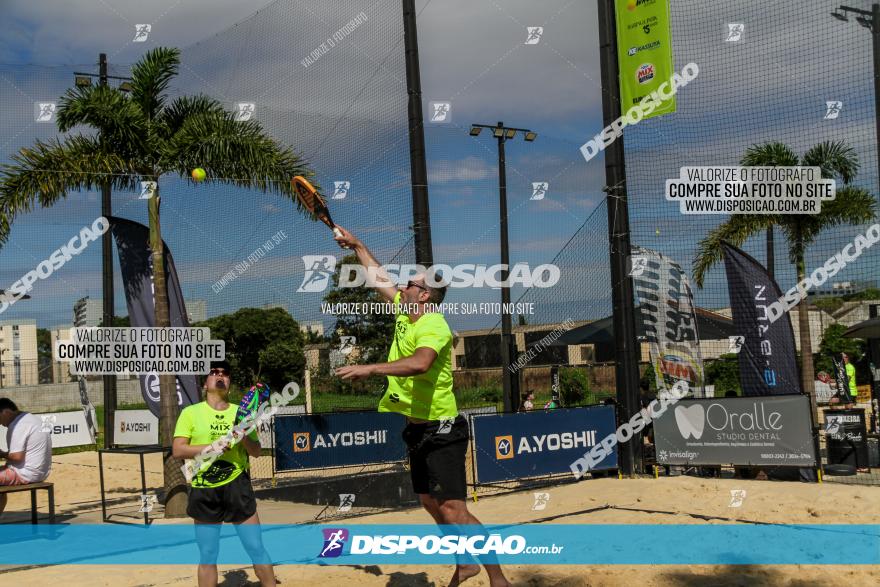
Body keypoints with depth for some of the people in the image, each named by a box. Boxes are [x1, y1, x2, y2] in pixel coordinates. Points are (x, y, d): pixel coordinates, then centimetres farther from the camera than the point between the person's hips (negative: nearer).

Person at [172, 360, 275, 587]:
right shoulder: (190, 412, 2)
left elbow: (256, 451, 8)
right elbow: (177, 450, -6)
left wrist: (244, 437, -13)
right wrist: (212, 447, -18)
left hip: (237, 487, 1)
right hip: (204, 491, -1)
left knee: (256, 548, 1)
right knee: (207, 555, 5)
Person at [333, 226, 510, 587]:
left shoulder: (434, 327, -21)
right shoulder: (405, 311, 6)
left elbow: (419, 363, -43)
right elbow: (379, 277, 22)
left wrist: (370, 369, -46)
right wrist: (356, 244, 26)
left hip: (441, 430, -10)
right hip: (417, 429, 10)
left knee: (453, 509, -15)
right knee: (431, 503, 17)